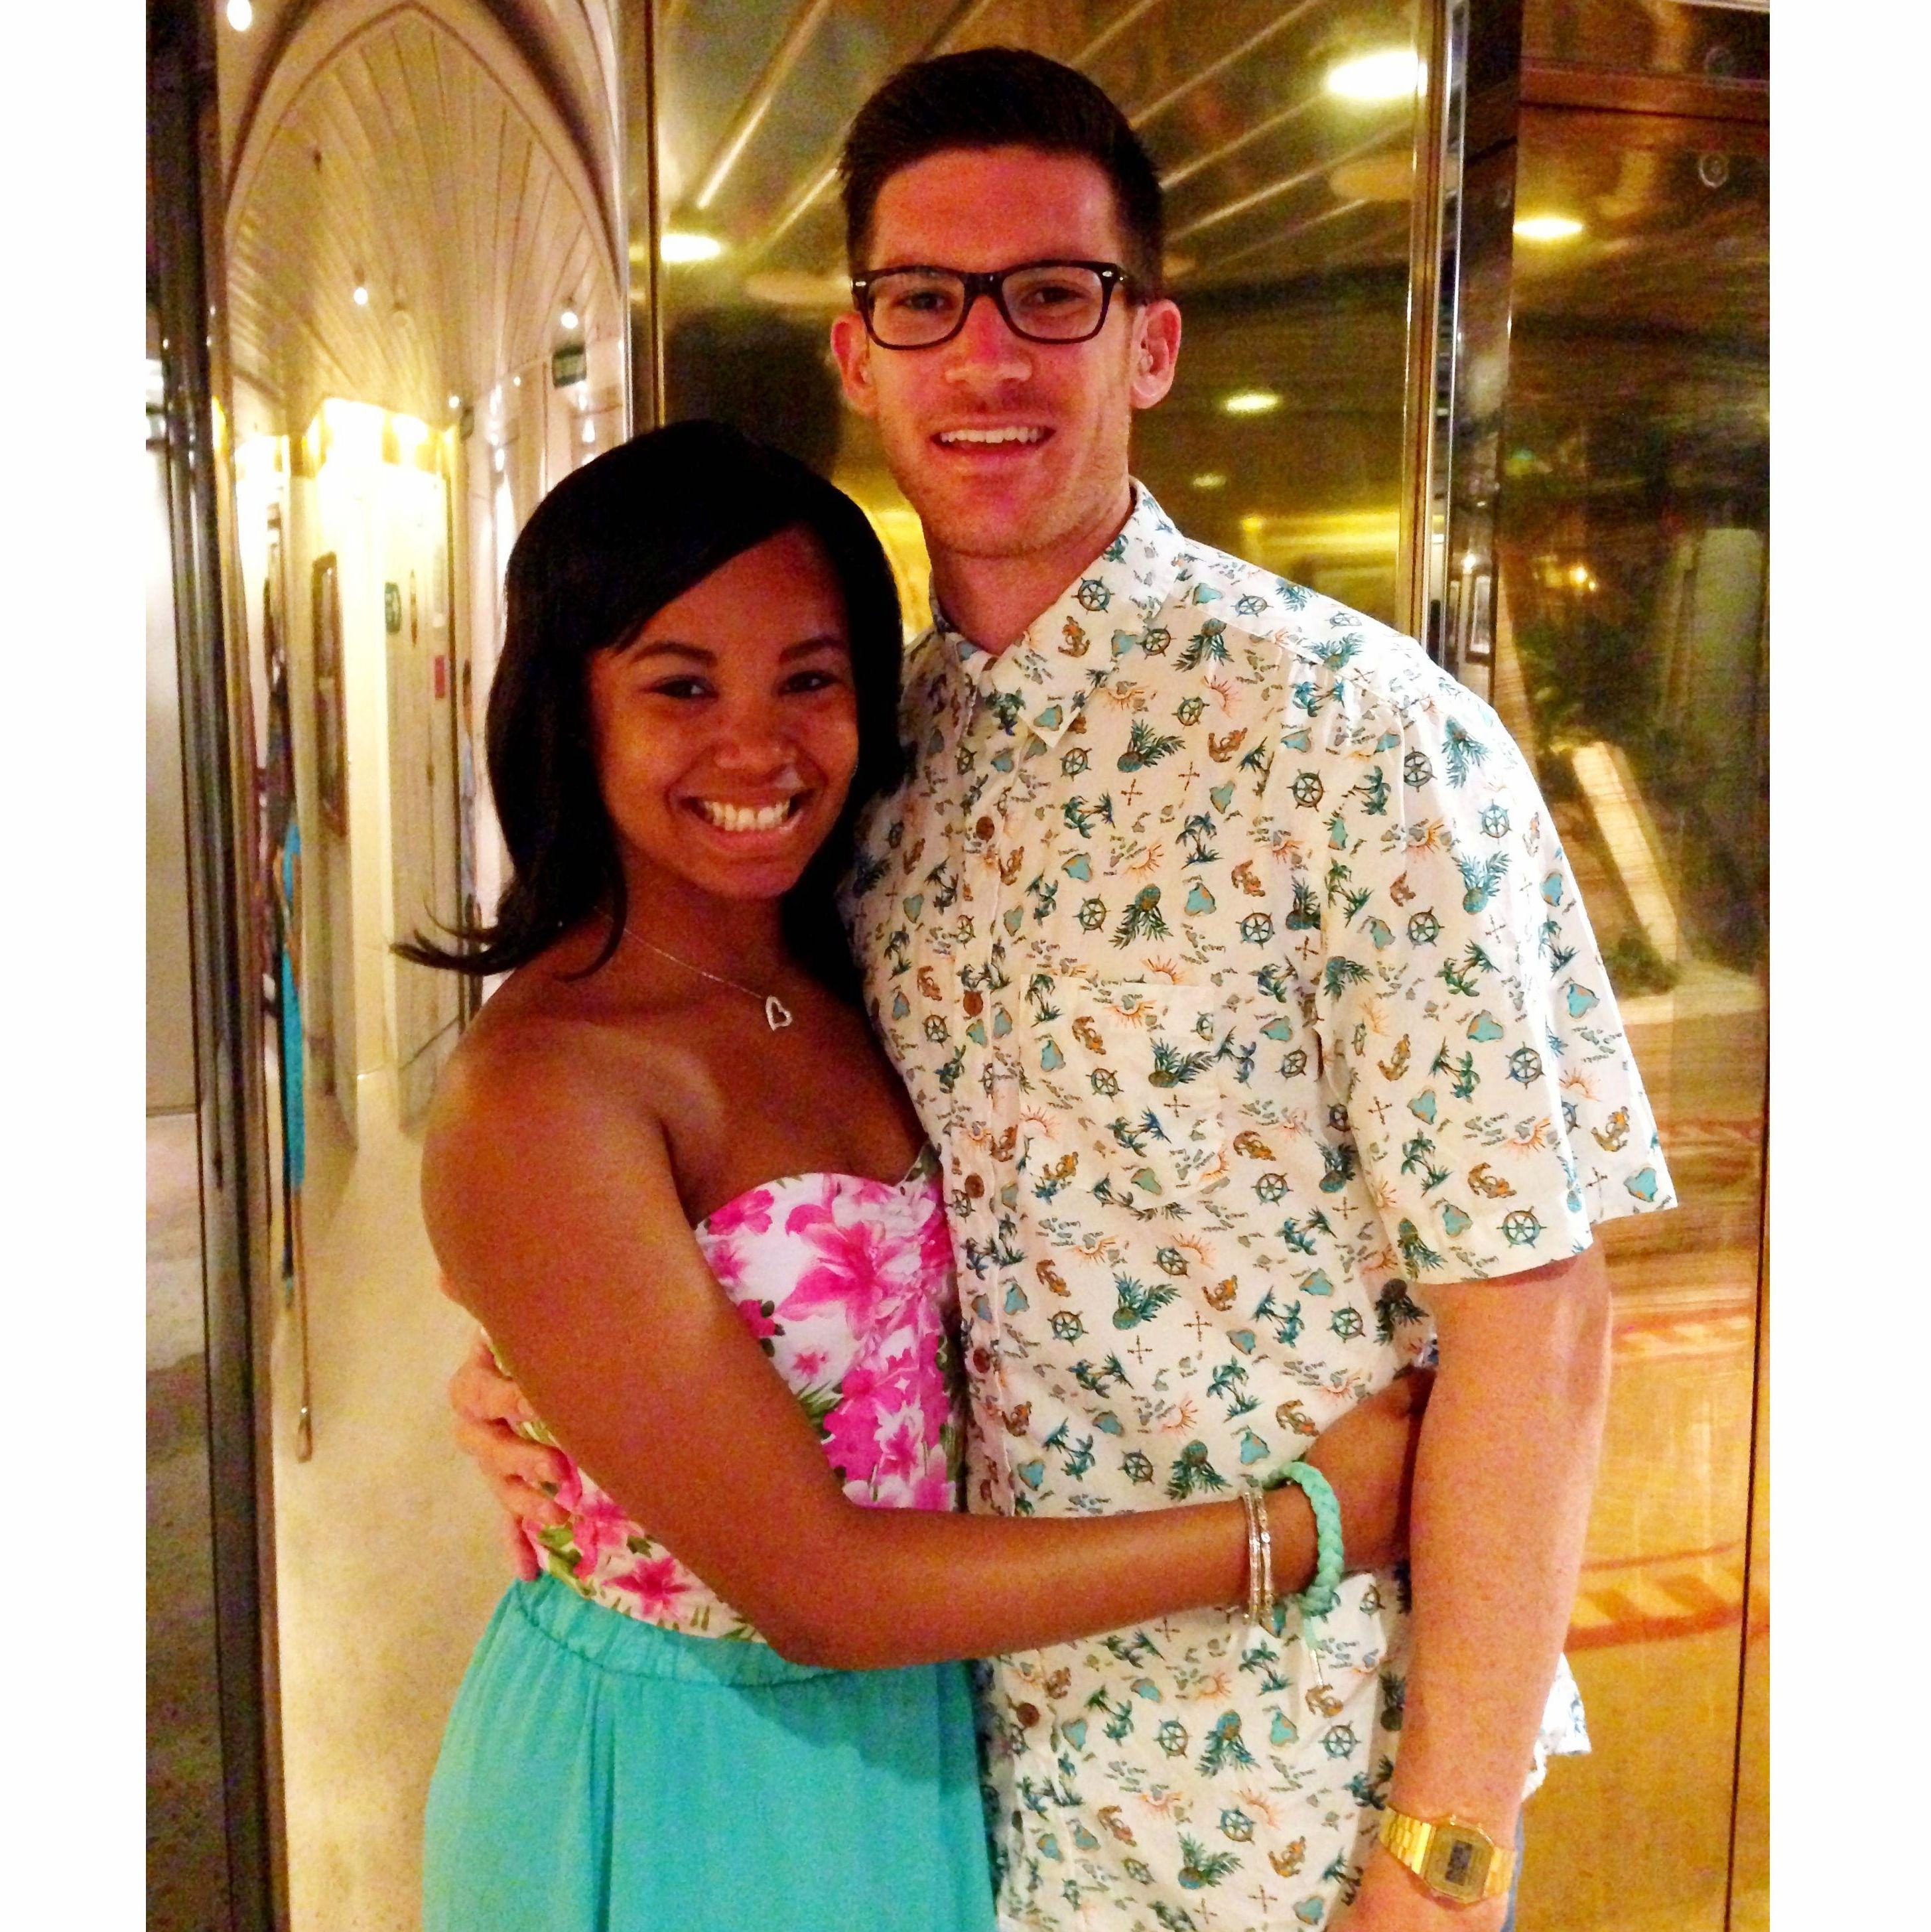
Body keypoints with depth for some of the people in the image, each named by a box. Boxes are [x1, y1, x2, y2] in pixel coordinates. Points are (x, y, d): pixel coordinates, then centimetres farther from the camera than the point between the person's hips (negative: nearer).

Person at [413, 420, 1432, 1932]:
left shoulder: (845, 984, -3)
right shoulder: (541, 1092, -24)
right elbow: (816, 1585, -23)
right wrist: (1307, 1525, -20)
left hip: (916, 1733, 6)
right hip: (676, 1786, -6)